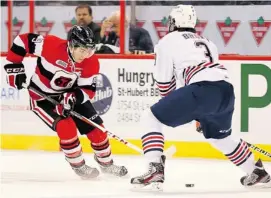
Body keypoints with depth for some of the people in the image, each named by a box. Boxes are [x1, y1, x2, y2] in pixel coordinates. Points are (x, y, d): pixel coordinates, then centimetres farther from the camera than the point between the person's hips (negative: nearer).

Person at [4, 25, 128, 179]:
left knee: (96, 128, 1)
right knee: (66, 127, -23)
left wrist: (73, 97, -35)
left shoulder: (92, 63, -18)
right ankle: (78, 165, -2)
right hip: (42, 96, -4)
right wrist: (14, 67, -16)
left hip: (71, 95, 5)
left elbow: (88, 90, -14)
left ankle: (106, 162, 25)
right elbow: (23, 40, -19)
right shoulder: (51, 45, -31)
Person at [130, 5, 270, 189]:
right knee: (219, 136, 34)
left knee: (151, 119, 4)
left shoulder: (168, 41, 14)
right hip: (227, 91, 7)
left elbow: (164, 82, 13)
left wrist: (173, 106, 31)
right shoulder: (206, 42, 34)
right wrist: (203, 115, 43)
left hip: (202, 89, -7)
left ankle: (155, 169, -13)